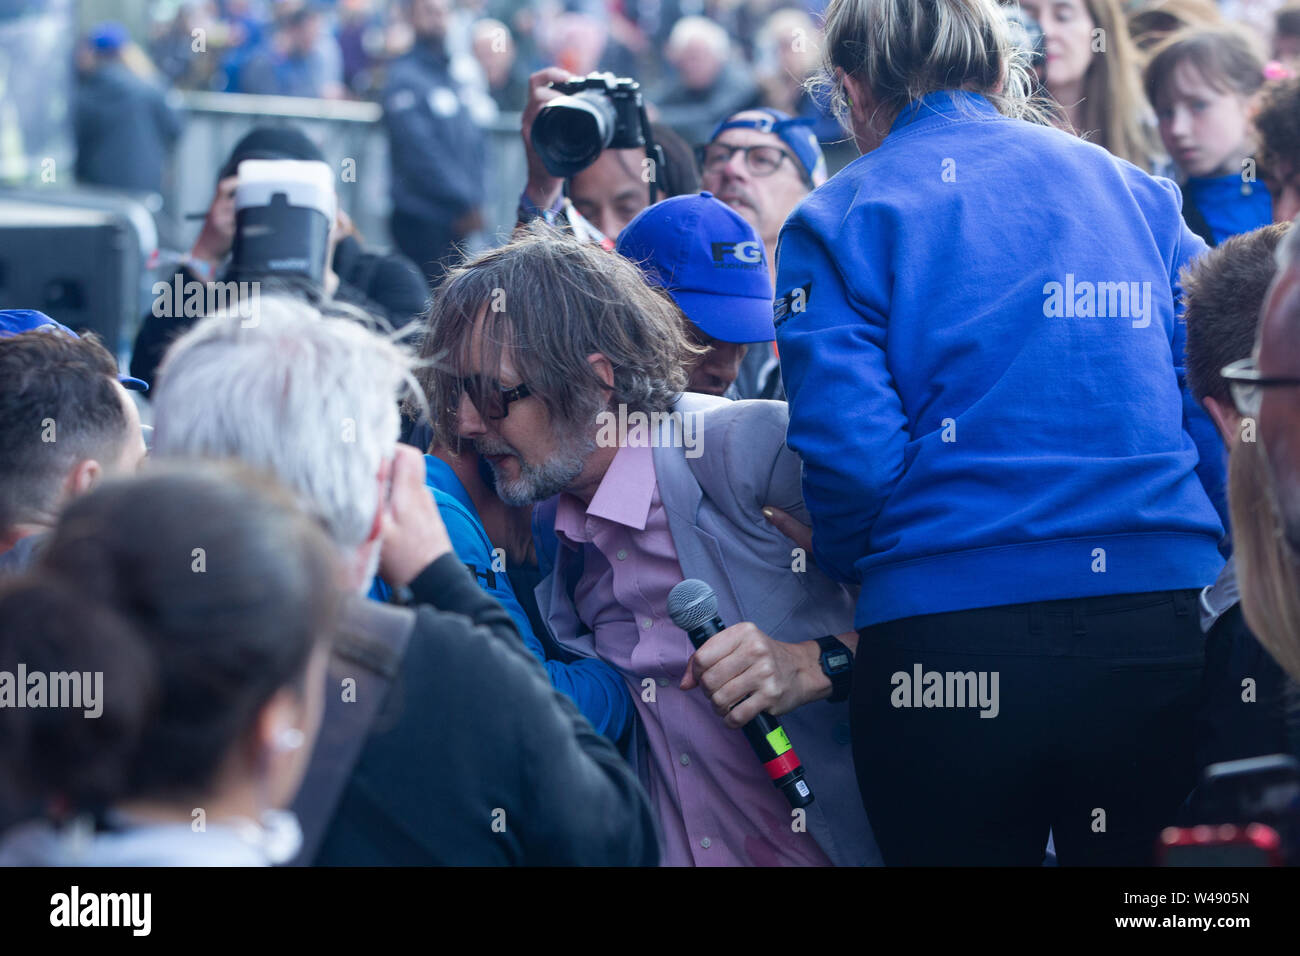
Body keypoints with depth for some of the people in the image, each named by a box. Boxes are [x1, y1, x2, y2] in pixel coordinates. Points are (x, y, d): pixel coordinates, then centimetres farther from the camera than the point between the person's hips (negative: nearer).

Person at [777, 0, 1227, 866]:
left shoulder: (838, 222, 1)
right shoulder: (1136, 191, 12)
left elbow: (850, 456, -10)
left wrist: (848, 563, 10)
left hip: (949, 646, -3)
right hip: (1164, 634, 3)